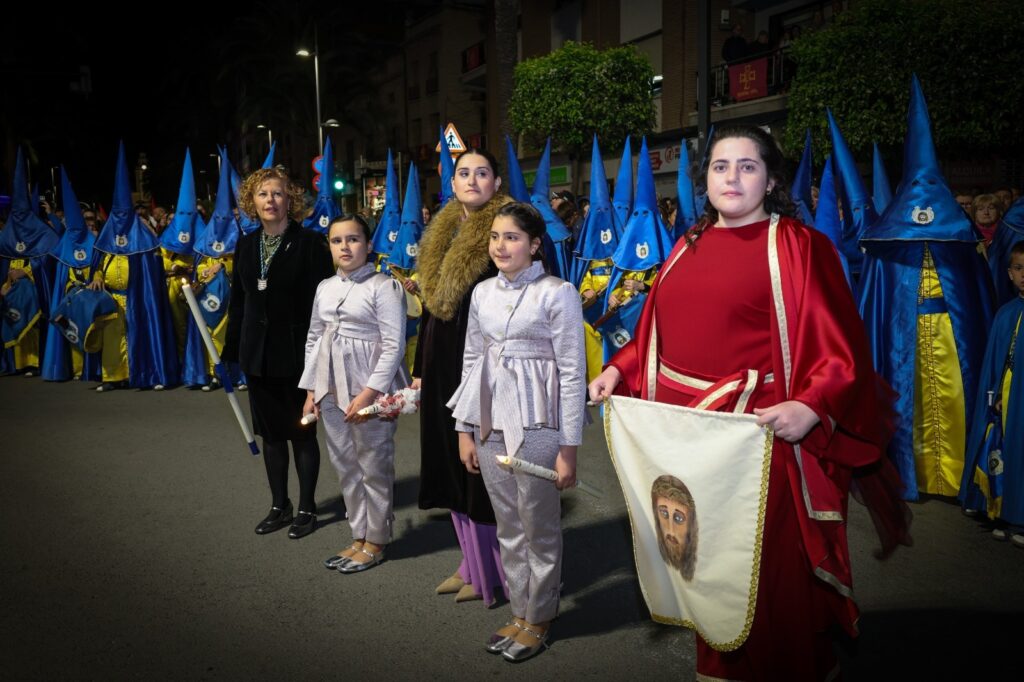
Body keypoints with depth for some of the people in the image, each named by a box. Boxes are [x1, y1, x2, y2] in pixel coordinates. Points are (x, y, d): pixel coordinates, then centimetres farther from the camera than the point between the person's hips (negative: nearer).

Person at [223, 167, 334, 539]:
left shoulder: (310, 242, -8)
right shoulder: (246, 244, 8)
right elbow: (238, 301, 12)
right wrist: (233, 349, 9)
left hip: (297, 352, -5)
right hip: (258, 354, 5)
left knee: (302, 432, 6)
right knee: (270, 432, 13)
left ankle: (307, 509, 19)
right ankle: (279, 505, 27)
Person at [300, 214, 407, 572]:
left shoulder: (383, 286, -9)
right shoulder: (325, 288, 11)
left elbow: (394, 344, -13)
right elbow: (314, 339, 16)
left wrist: (369, 392, -17)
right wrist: (311, 389, 10)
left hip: (370, 390, -6)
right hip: (331, 390, 7)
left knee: (374, 467, 4)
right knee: (346, 467, 14)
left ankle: (375, 541, 19)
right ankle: (359, 537, 27)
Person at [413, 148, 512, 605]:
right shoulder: (442, 234, 13)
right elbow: (430, 307, 16)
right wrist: (420, 369, 15)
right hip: (445, 362, 8)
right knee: (454, 461, 13)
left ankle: (489, 571, 16)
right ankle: (473, 562, 28)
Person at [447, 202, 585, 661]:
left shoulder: (557, 293, -9)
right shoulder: (482, 292, 7)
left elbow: (573, 372, -10)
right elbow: (471, 361, 13)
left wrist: (569, 447, -12)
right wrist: (465, 428, 11)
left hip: (536, 424, -5)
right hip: (490, 423, 5)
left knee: (539, 528, 7)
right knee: (508, 527, 14)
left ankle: (538, 621, 25)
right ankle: (520, 612, 31)